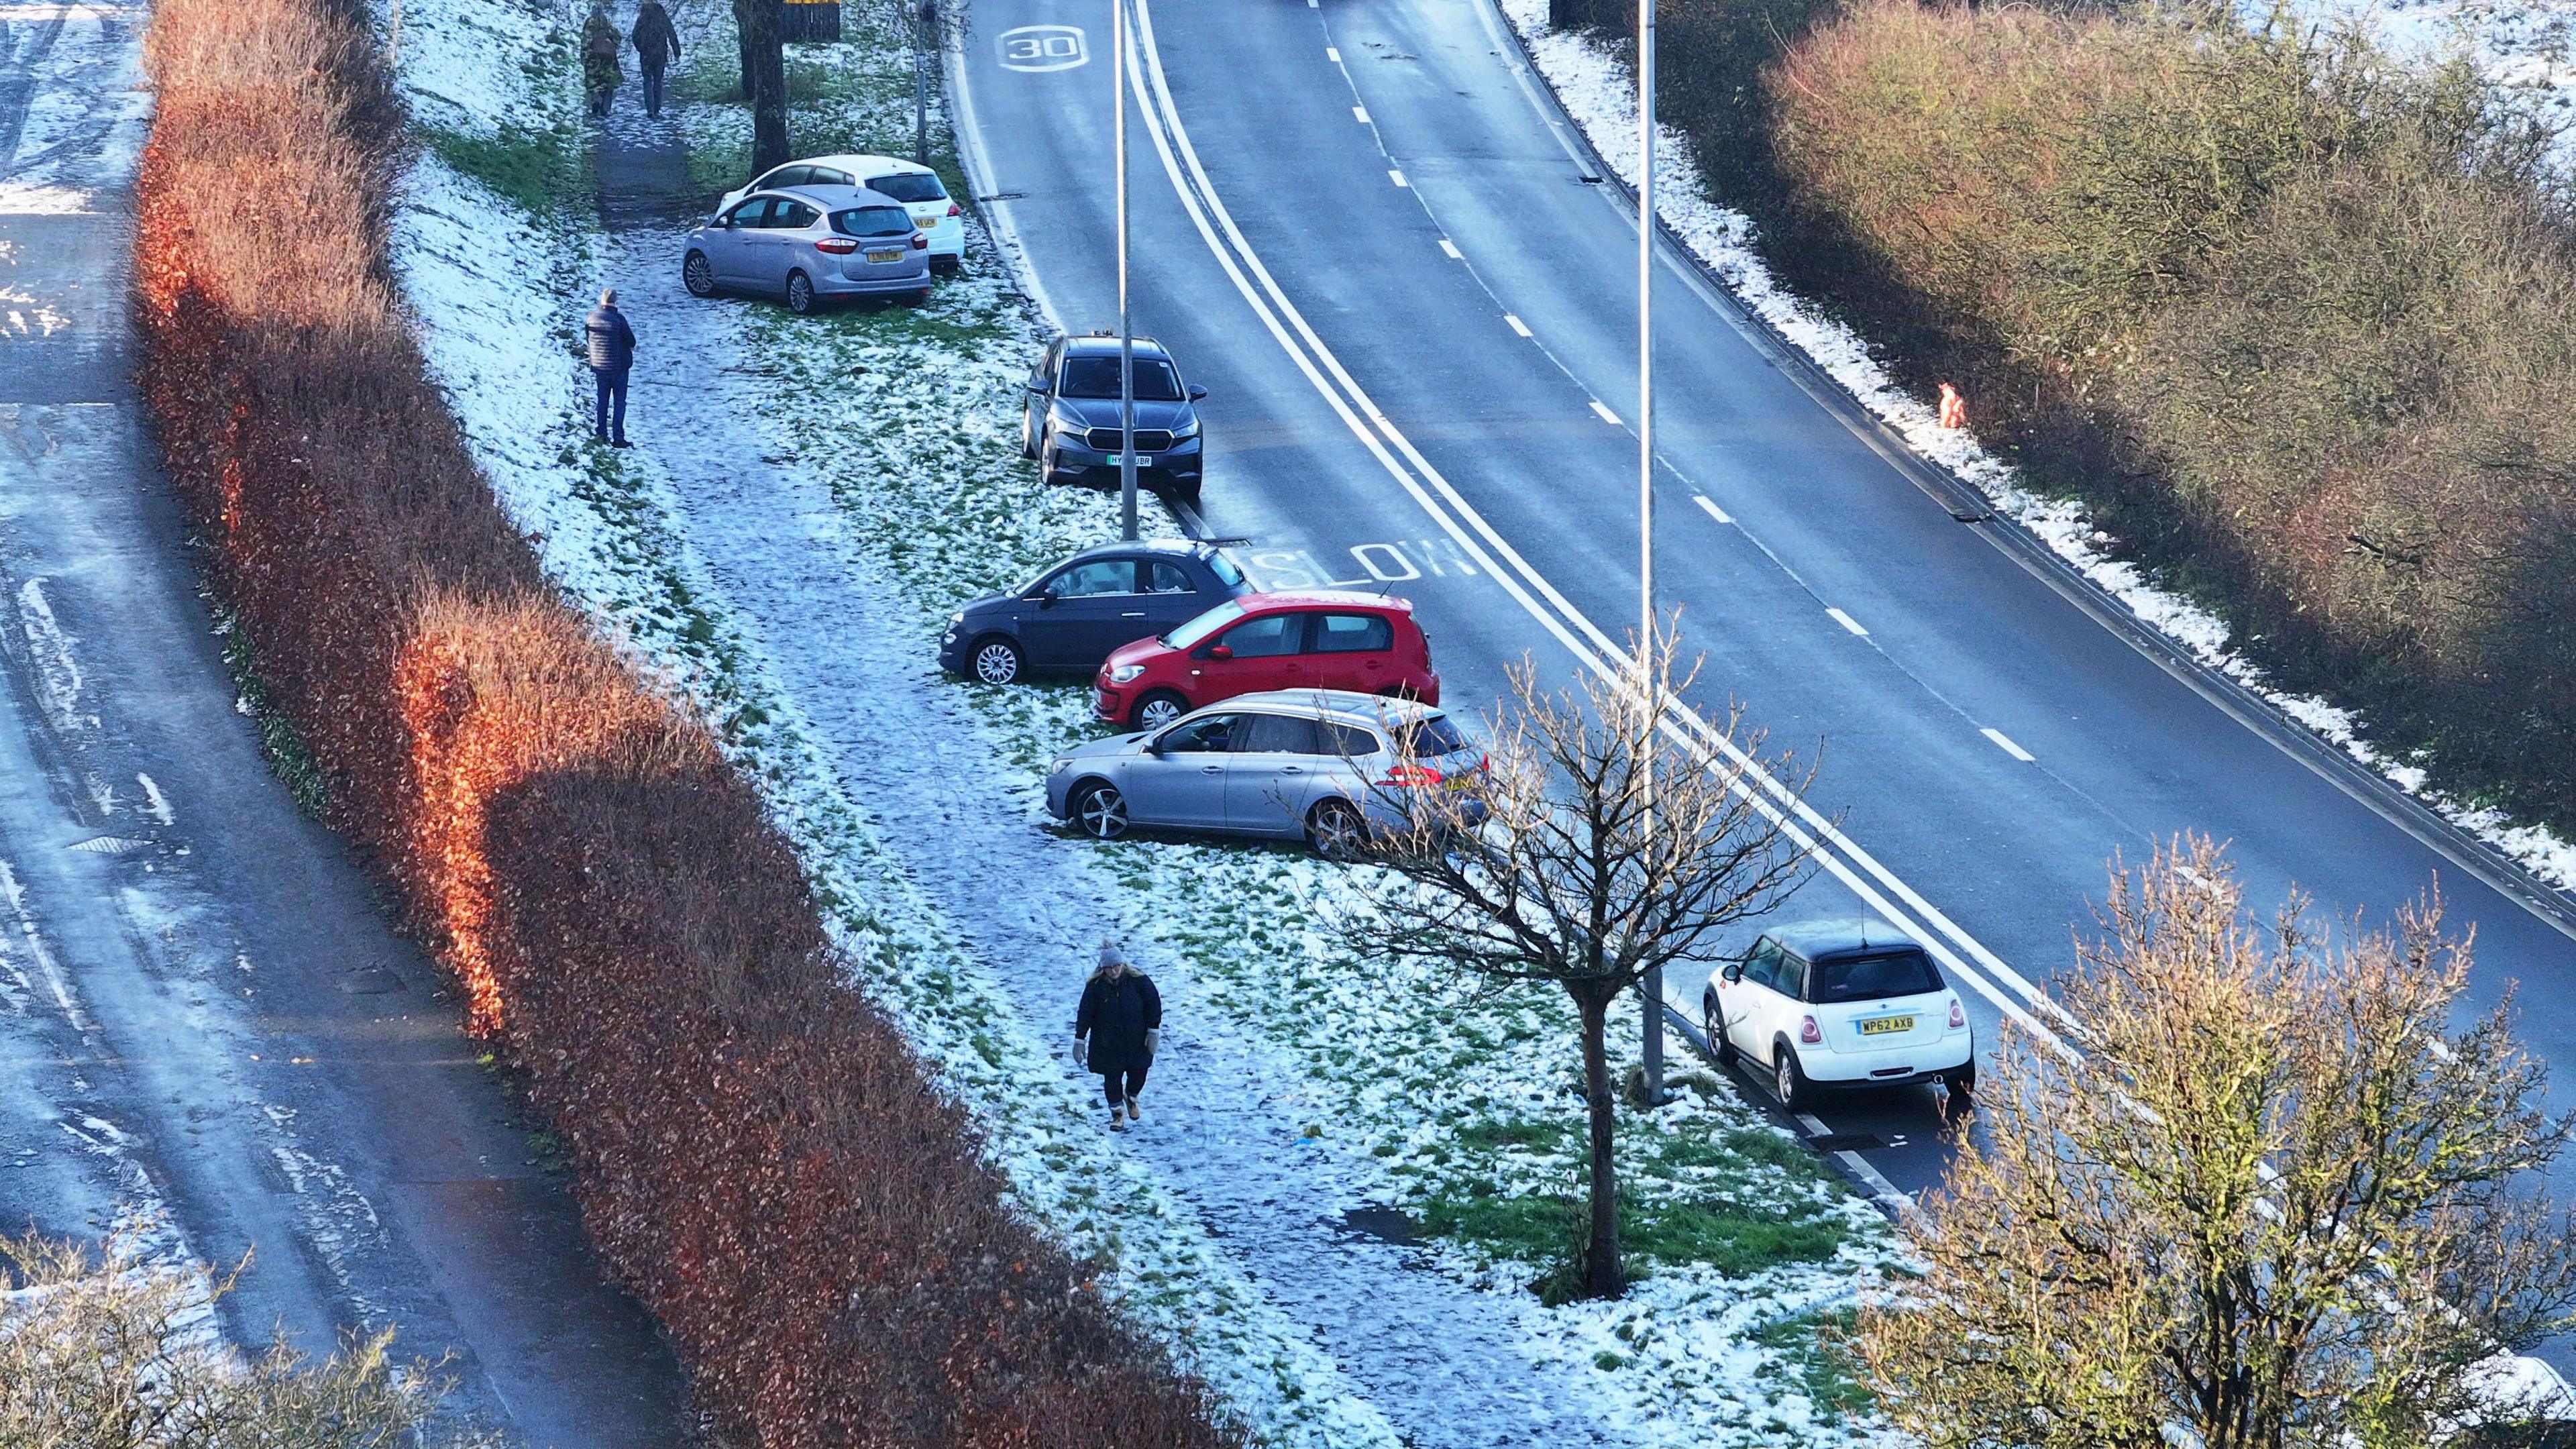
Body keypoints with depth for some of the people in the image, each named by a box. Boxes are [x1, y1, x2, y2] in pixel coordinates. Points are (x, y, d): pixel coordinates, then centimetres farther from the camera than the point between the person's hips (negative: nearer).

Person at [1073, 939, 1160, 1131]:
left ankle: (1131, 1098, 40)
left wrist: (1154, 1030, -5)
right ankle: (1117, 1113, 22)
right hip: (1107, 1042, 0)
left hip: (1136, 1040, 0)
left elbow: (1154, 1002, -2)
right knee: (1112, 1078, 3)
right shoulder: (1095, 986, -10)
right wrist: (1080, 1039, -6)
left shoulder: (1138, 980, -11)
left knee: (1138, 1074, 7)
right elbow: (1085, 1013, -5)